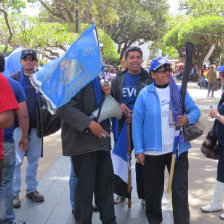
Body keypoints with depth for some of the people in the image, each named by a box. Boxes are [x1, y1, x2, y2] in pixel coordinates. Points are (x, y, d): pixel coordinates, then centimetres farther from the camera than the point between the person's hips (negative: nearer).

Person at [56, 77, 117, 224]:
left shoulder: (95, 77, 15)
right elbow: (64, 107, -20)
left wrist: (106, 93, 4)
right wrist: (89, 124, -24)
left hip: (101, 137, 8)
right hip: (82, 139, -8)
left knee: (106, 183, 13)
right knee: (85, 186, 3)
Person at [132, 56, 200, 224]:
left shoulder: (179, 91, 4)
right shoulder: (145, 94, -2)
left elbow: (195, 110, 10)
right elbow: (137, 122, -2)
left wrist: (188, 118, -14)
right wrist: (138, 150, -5)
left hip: (178, 149, 1)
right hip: (152, 151, -1)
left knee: (180, 188, 3)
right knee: (153, 189, 13)